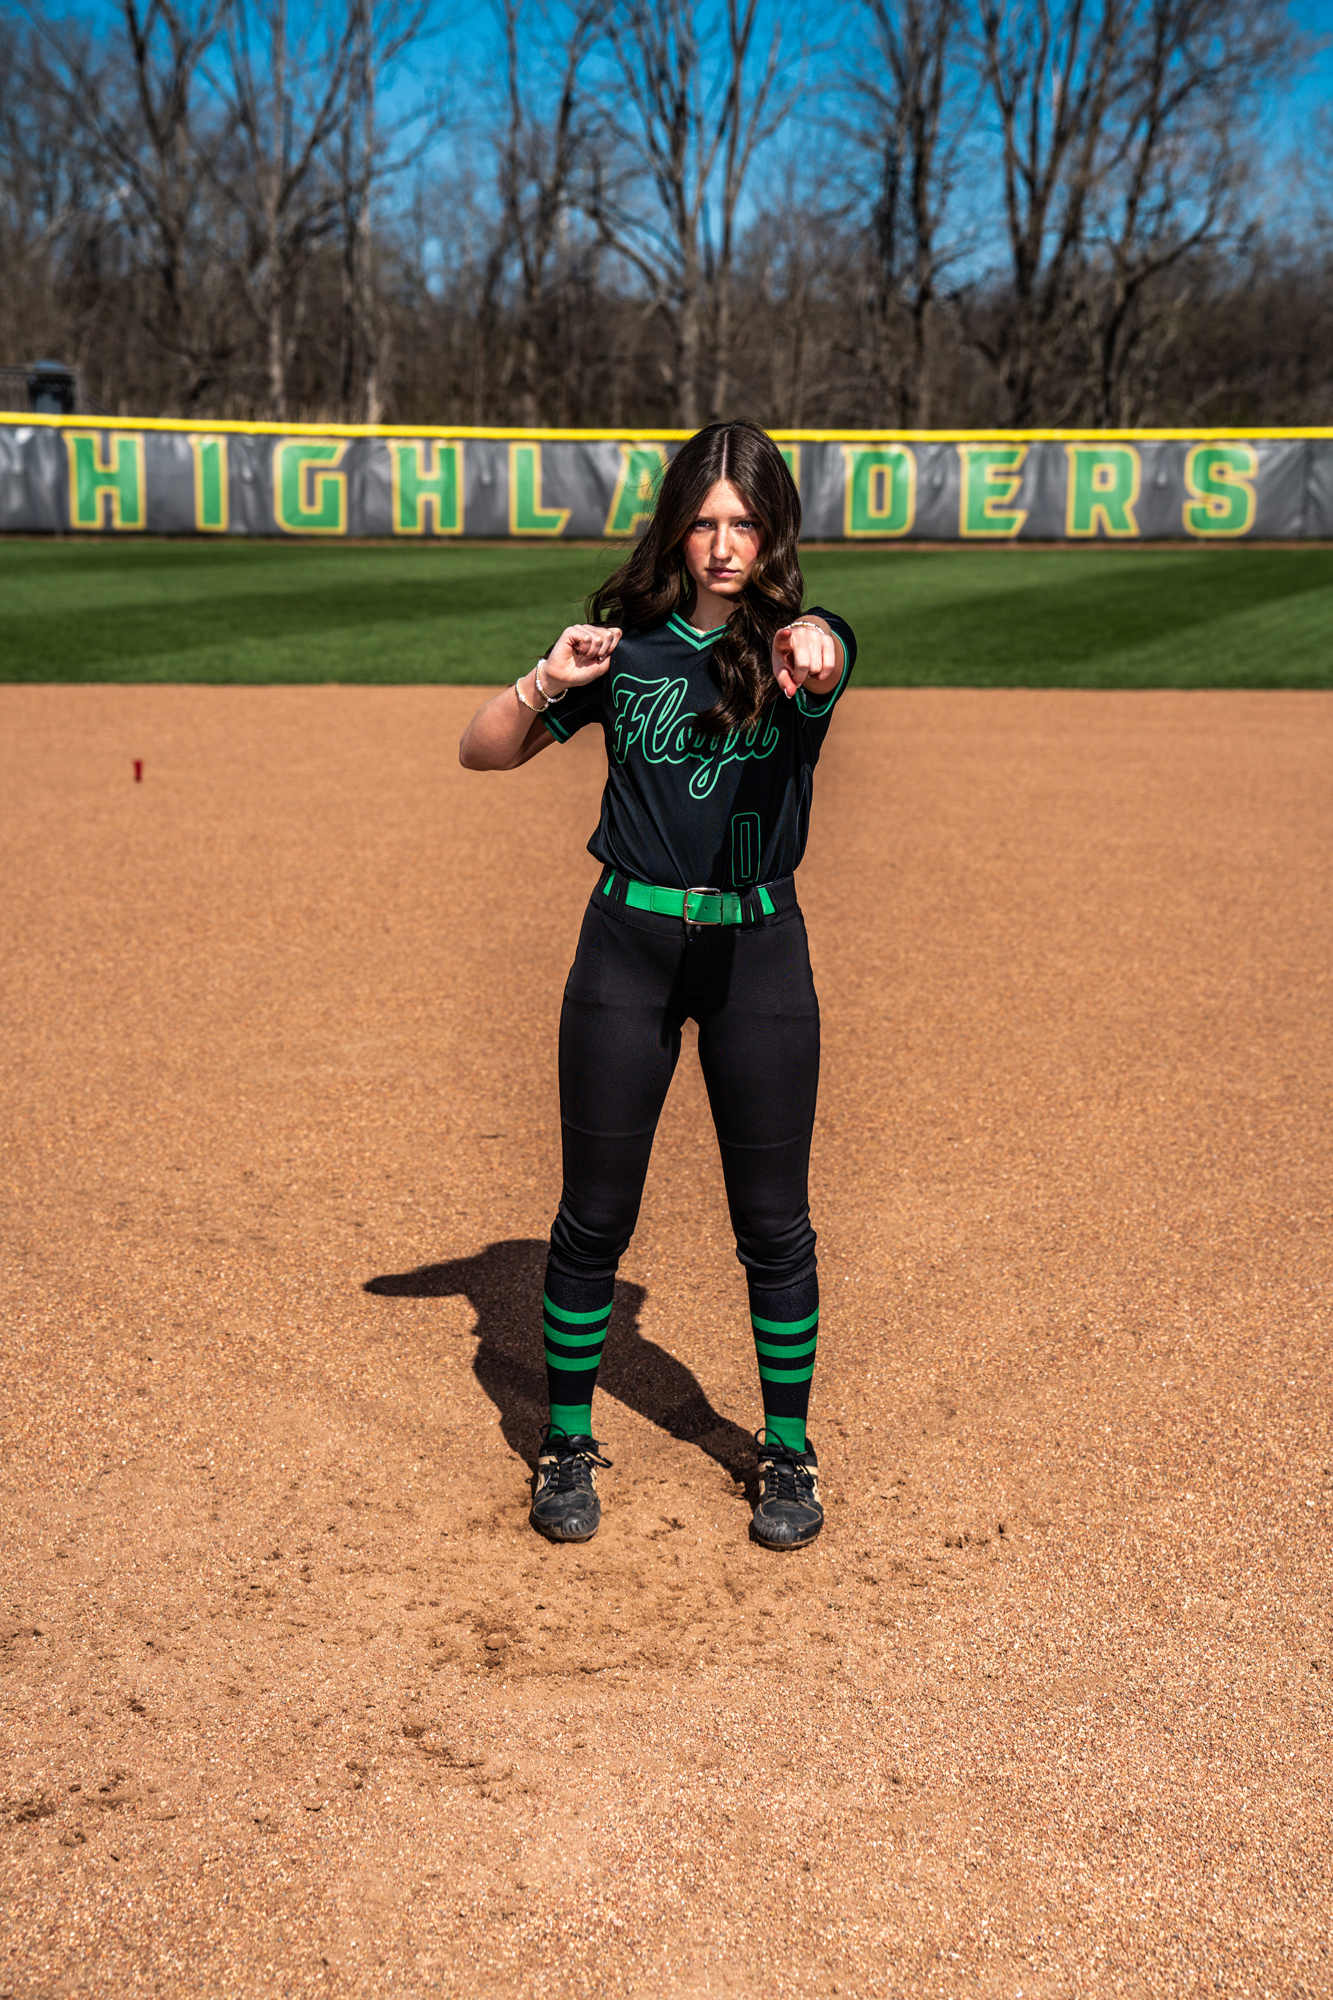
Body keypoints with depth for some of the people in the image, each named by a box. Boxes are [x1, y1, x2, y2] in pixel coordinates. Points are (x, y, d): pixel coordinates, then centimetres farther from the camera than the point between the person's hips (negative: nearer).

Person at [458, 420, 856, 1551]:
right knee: (595, 1216, 5)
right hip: (629, 944, 1)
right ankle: (568, 1443, 23)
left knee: (773, 1223, 5)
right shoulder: (626, 642, 4)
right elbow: (481, 753, 5)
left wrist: (813, 654, -53)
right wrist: (548, 684, -14)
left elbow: (826, 662, -29)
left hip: (758, 948, -1)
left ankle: (789, 1453, 23)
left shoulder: (798, 642, -2)